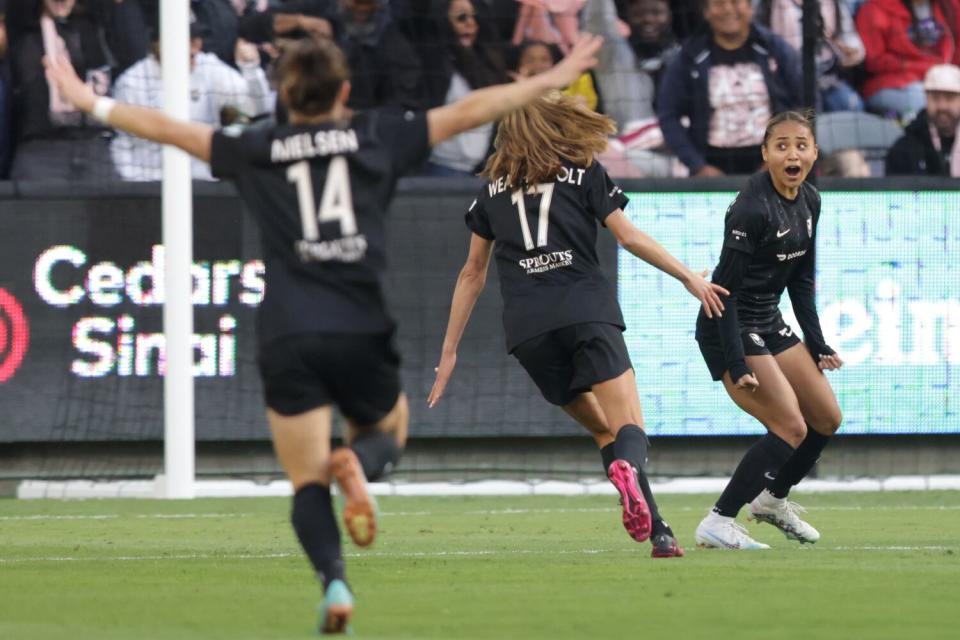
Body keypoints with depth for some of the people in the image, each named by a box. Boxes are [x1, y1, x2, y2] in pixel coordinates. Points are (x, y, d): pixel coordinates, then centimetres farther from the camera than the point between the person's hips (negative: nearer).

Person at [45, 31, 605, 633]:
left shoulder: (257, 149, 9)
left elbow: (166, 128, 17)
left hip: (288, 341, 0)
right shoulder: (377, 136, 7)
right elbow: (467, 112, 11)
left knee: (309, 484, 6)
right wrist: (554, 80, 20)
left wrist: (92, 102, 31)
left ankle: (333, 580, -22)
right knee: (388, 435, 25)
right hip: (362, 335, 0)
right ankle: (357, 464, -12)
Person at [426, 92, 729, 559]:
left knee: (604, 430, 13)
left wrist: (450, 351, 25)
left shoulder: (493, 190, 21)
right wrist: (689, 277, 16)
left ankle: (657, 531, -3)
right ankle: (627, 467, -47)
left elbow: (472, 274, 22)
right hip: (586, 309, -3)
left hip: (526, 328, 3)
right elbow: (628, 236, 8)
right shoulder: (584, 171, 14)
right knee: (630, 428, -9)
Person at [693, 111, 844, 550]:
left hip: (769, 324, 9)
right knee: (791, 428, -16)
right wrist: (736, 365, -27)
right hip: (731, 330, -9)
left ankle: (772, 498, 33)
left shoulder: (809, 201, 4)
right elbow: (725, 290, -23)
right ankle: (718, 524, -12)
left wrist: (817, 344, 13)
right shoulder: (751, 208, -23)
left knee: (827, 419, 13)